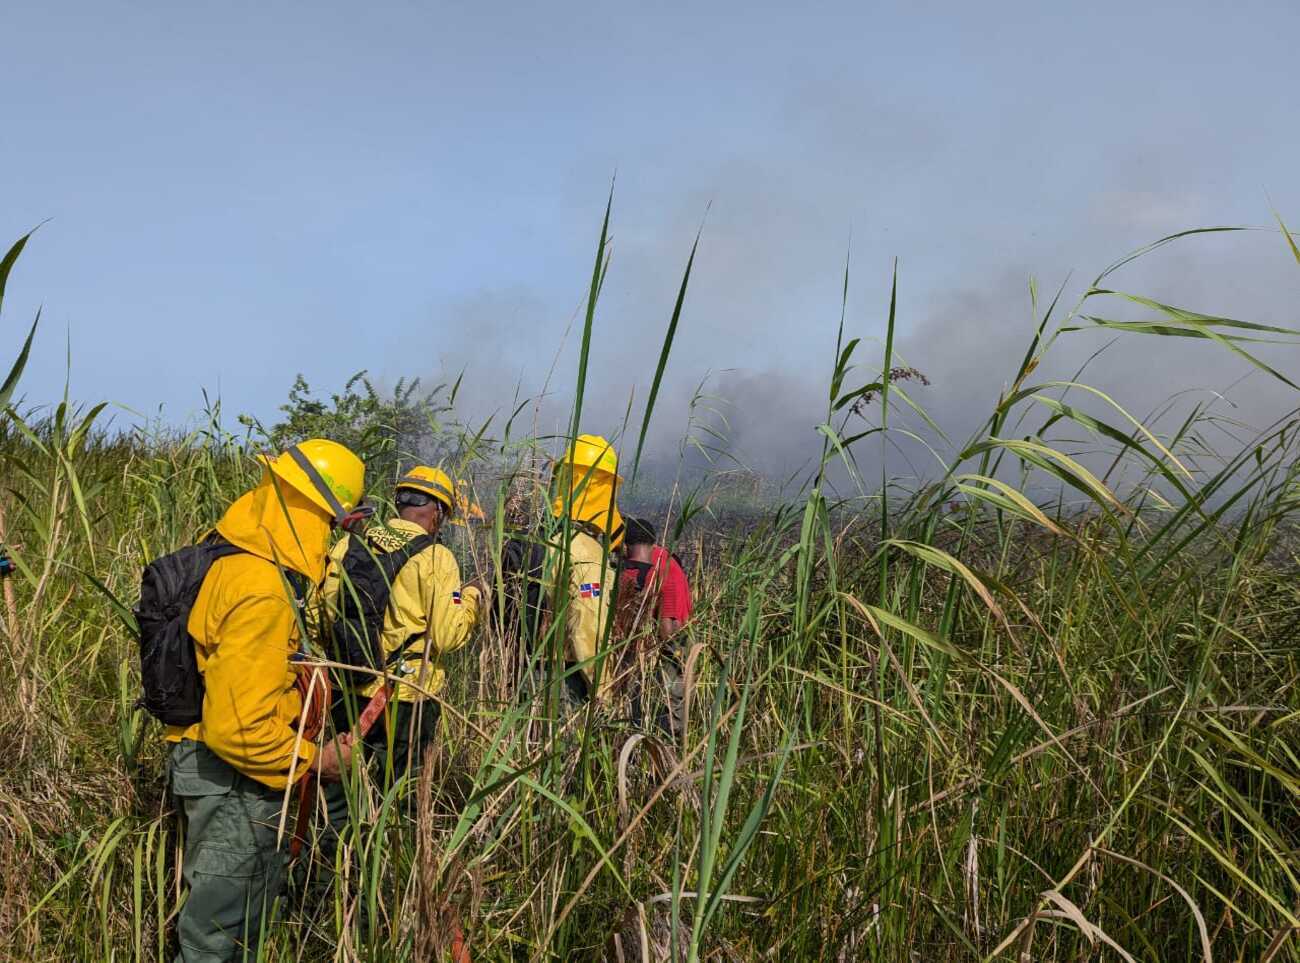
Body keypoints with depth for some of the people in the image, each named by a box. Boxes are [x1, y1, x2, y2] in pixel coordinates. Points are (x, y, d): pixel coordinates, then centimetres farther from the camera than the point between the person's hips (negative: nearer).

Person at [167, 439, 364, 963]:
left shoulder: (230, 555, 1)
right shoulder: (259, 592, -29)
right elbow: (238, 728, -31)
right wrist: (312, 760, -17)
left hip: (207, 760, 10)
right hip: (234, 779, -10)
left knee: (250, 900, 26)